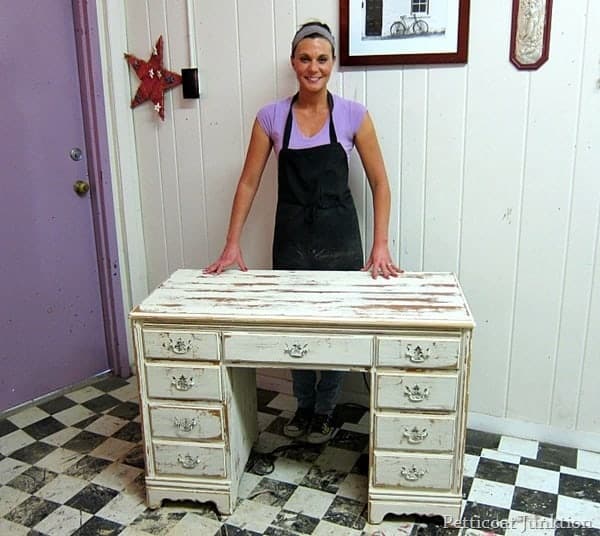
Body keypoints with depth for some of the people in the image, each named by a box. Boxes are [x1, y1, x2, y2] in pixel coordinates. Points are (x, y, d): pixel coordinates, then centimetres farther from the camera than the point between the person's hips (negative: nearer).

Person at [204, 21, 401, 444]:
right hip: (291, 234, 1)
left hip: (339, 234, -1)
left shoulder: (353, 115, -5)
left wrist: (381, 245, -11)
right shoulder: (271, 117, -3)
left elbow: (380, 183, -3)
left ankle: (325, 410, 31)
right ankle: (304, 406, 35)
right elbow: (249, 182, 0)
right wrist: (233, 243, -5)